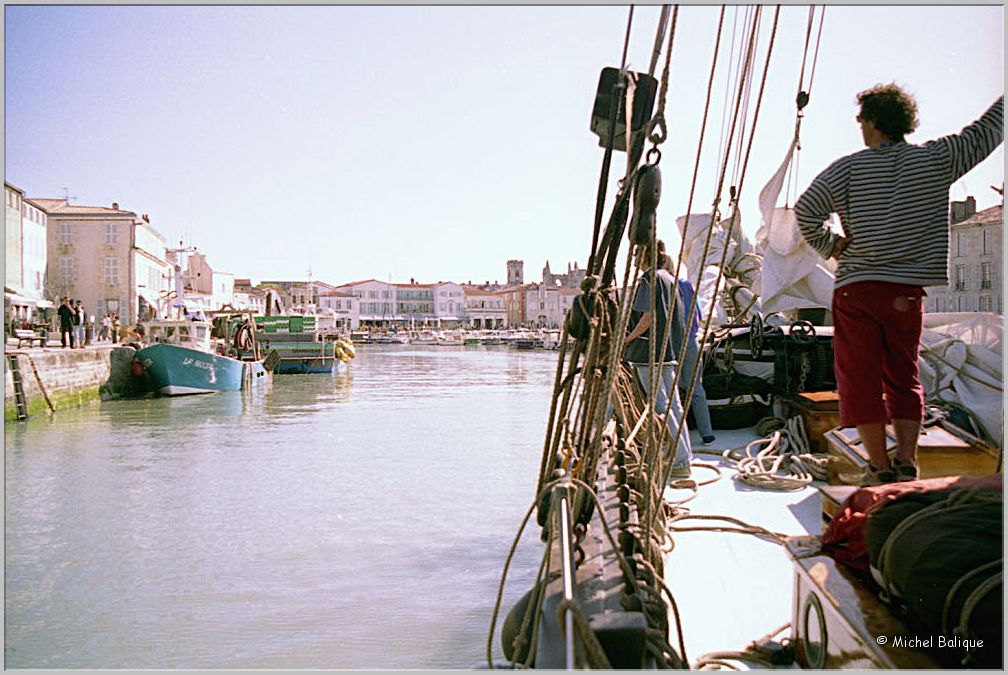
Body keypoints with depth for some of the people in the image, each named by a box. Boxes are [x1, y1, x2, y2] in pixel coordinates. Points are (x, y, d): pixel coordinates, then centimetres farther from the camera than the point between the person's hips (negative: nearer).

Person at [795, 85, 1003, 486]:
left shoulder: (848, 168, -1)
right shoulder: (937, 159, 4)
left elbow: (805, 210, -10)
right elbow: (987, 131, 14)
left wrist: (830, 246, 4)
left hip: (856, 288, -2)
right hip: (907, 291, 3)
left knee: (860, 378, 3)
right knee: (904, 377, 14)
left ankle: (880, 467, 2)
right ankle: (906, 461, 7)